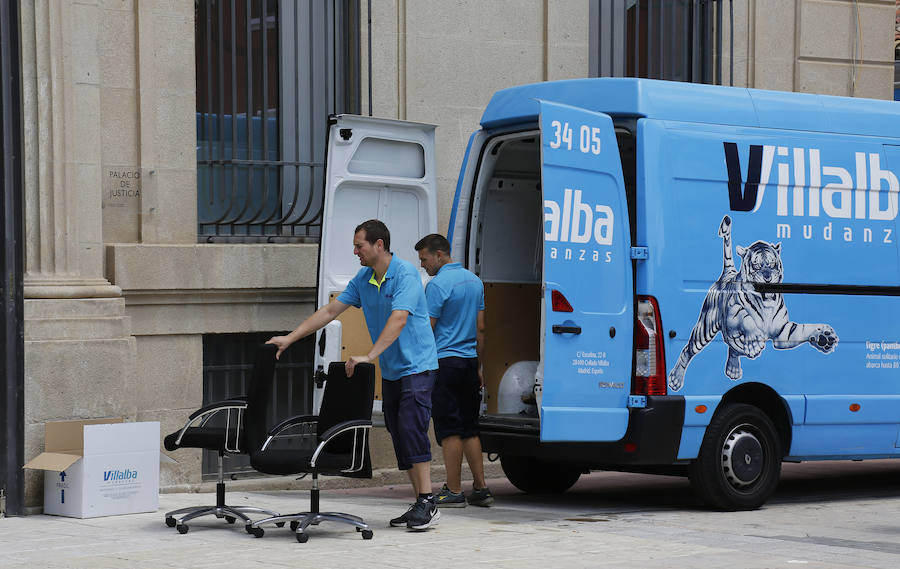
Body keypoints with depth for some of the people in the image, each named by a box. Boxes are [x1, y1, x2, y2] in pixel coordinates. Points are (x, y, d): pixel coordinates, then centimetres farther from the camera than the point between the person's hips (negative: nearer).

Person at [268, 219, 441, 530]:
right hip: (390, 370, 8)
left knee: (412, 427, -17)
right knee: (398, 433, 5)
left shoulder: (406, 274, -16)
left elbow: (398, 320, -28)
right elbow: (330, 310, 11)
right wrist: (289, 338, 7)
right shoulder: (363, 280, 8)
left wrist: (369, 356, -37)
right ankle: (418, 502, 9)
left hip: (417, 365, -8)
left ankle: (427, 502, -17)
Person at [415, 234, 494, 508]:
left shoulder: (437, 285, -12)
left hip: (445, 361, -8)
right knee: (469, 428, 11)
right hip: (469, 361, 8)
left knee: (449, 431, -4)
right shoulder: (474, 280, 13)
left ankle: (454, 491, -2)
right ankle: (480, 489, 11)